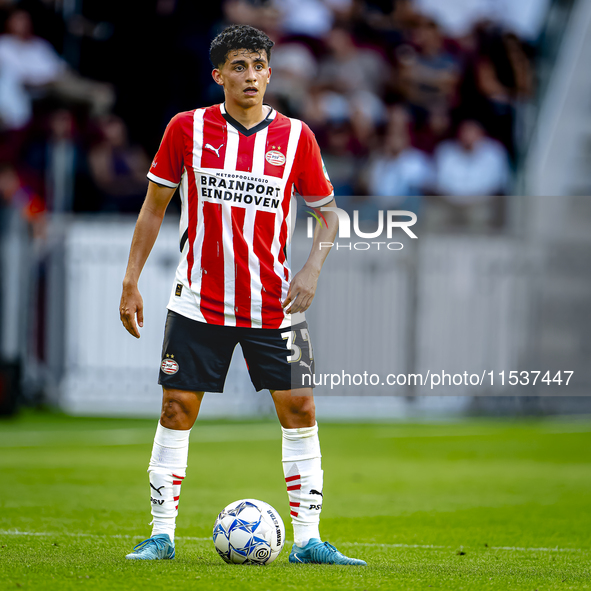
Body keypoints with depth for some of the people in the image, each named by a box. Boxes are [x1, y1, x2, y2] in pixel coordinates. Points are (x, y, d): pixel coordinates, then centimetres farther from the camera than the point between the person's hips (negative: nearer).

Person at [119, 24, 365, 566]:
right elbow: (154, 205, 7)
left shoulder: (295, 137, -1)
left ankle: (307, 540, 1)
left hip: (273, 303, 1)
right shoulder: (188, 129, -1)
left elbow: (328, 213, 8)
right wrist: (131, 281, 3)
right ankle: (162, 534, 9)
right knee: (178, 408, -1)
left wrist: (312, 269, -9)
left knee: (299, 408, -5)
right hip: (199, 300, 0)